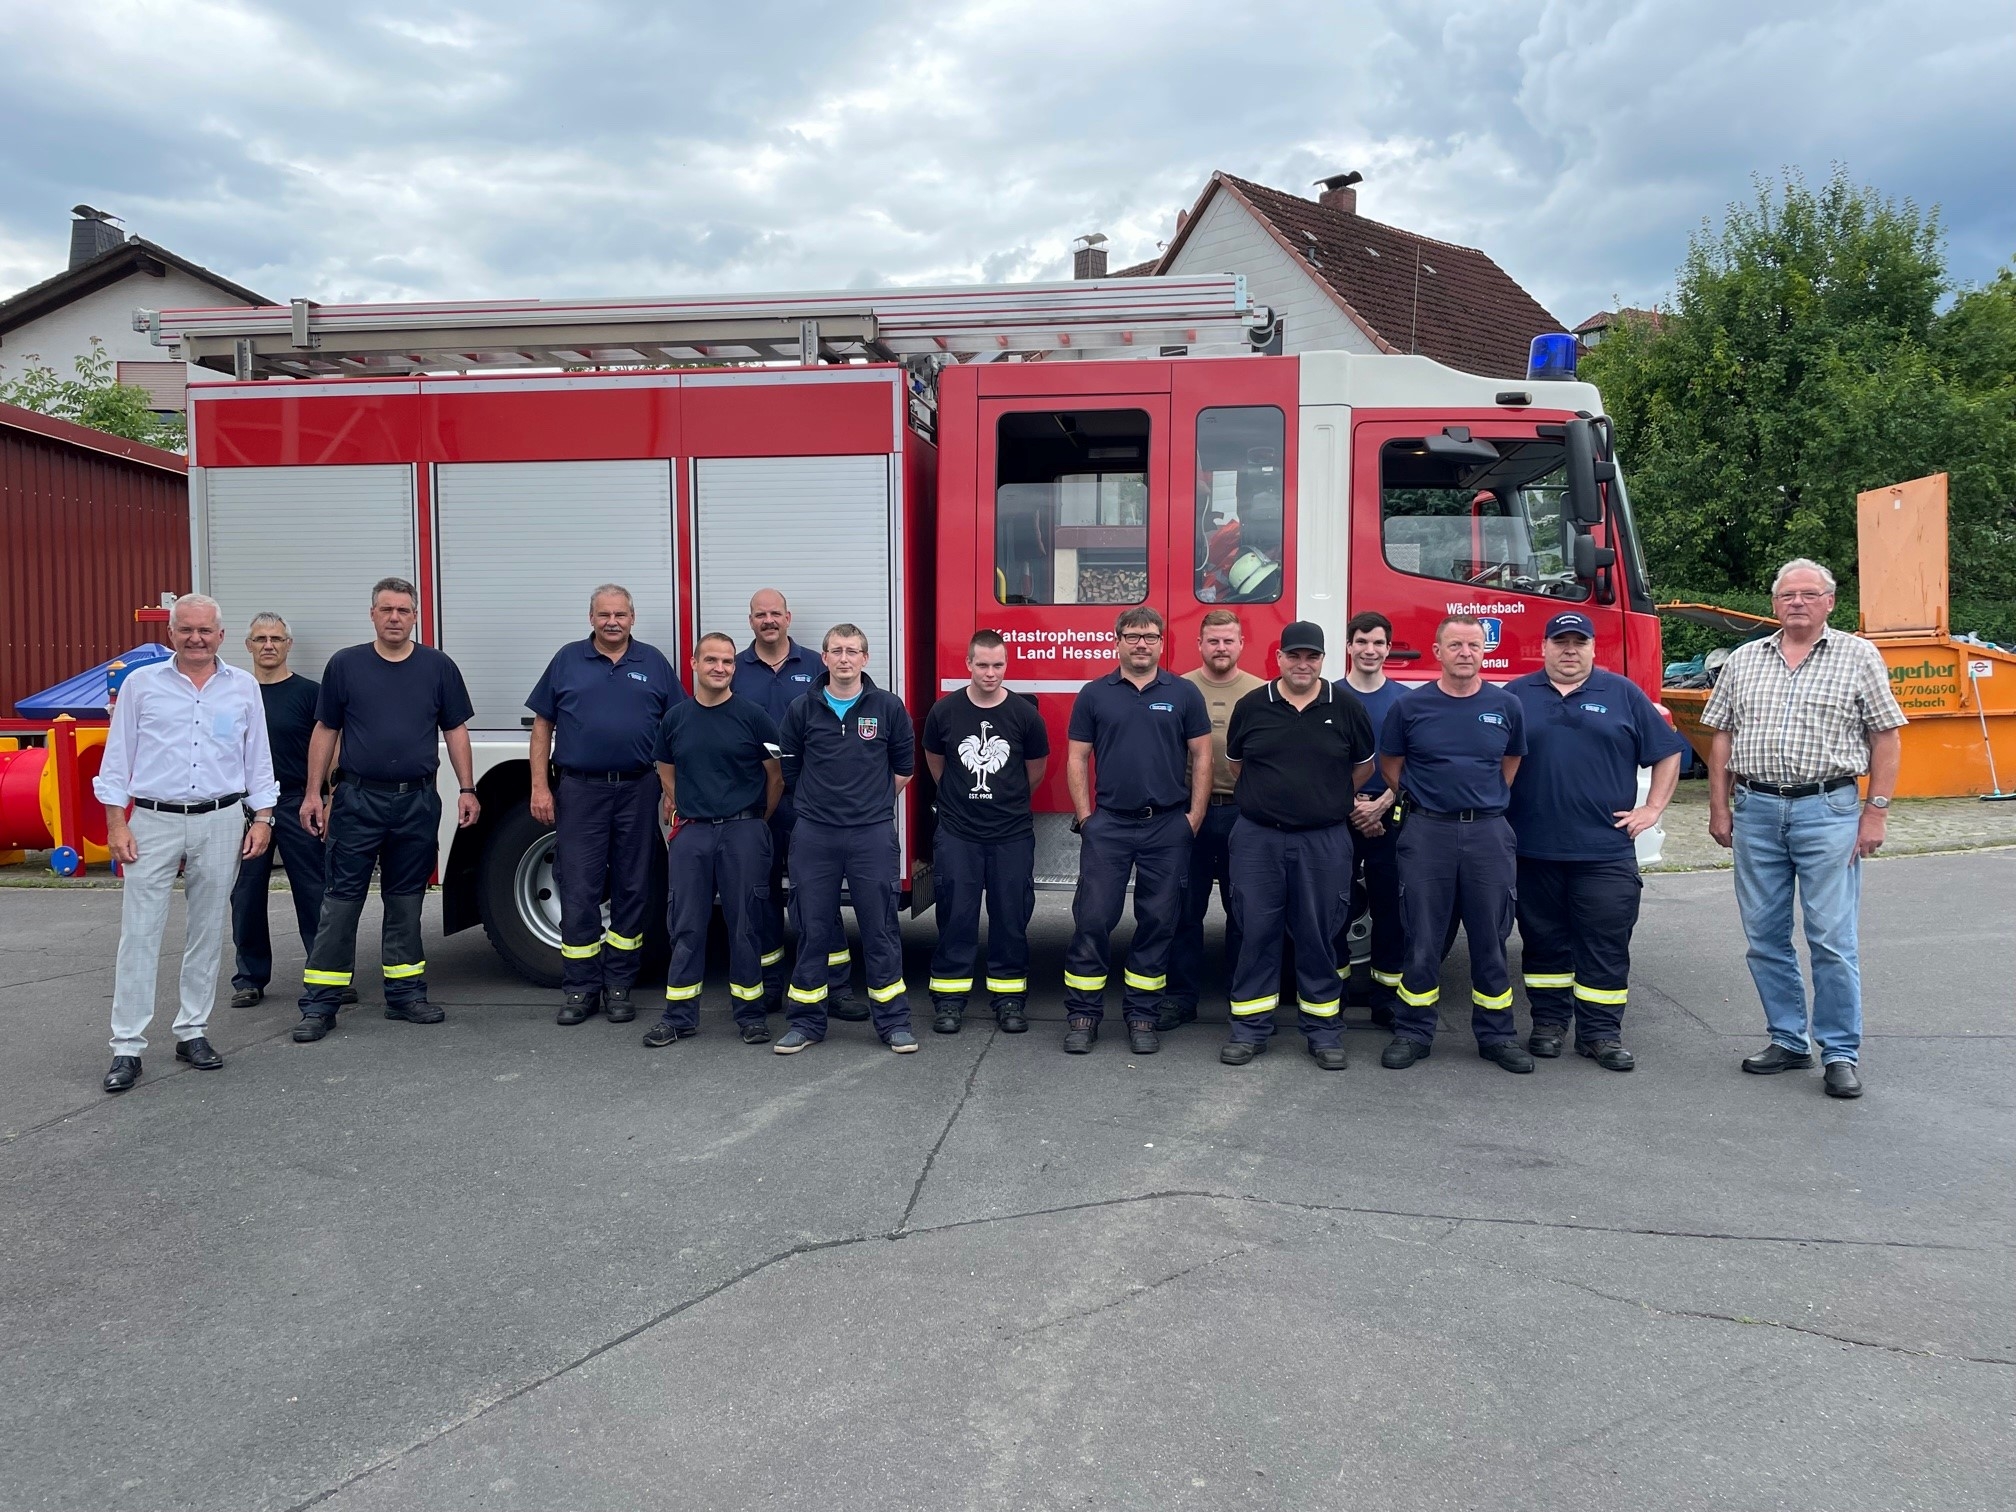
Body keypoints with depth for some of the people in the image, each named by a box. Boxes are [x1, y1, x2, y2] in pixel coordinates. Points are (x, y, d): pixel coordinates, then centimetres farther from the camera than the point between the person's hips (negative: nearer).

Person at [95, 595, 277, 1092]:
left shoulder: (243, 688, 7)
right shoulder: (142, 684, 4)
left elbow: (258, 758, 10)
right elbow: (117, 757, 5)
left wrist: (262, 818, 4)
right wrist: (116, 823, -2)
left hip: (221, 823, 1)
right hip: (153, 822, -1)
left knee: (207, 933, 8)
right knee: (139, 935, -3)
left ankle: (192, 1032, 18)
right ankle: (127, 1047, 1)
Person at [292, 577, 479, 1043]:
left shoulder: (439, 667, 5)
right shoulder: (345, 665, 3)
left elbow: (455, 730, 7)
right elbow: (325, 731, 6)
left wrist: (467, 789, 1)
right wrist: (314, 793, 1)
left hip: (418, 802, 1)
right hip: (358, 800, -1)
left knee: (406, 900, 10)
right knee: (342, 900, -1)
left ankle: (405, 992, 19)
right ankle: (319, 1003, 4)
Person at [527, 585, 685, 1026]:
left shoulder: (654, 663, 7)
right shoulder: (567, 660, 6)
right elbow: (542, 725, 6)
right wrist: (540, 787, -2)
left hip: (638, 791, 1)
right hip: (580, 791, -1)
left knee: (632, 890, 6)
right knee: (578, 892, -1)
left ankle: (619, 986, 16)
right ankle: (580, 990, 8)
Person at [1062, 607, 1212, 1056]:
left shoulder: (1184, 693, 5)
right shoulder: (1094, 695, 5)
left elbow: (1201, 757, 5)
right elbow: (1076, 758, 5)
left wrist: (1194, 817, -2)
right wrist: (1084, 816, -2)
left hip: (1168, 826, 1)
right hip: (1108, 824, 0)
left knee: (1158, 921, 6)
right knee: (1092, 917, -2)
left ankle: (1143, 1014, 17)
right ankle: (1082, 1013, 8)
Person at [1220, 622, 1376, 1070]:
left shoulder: (1346, 706, 1)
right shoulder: (1252, 705, 2)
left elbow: (1363, 765, 14)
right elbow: (1236, 762, 16)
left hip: (1324, 840, 0)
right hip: (1257, 838, 0)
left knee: (1319, 935, 7)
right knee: (1256, 931, 4)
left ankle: (1323, 1029, 18)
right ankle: (1250, 1027, 14)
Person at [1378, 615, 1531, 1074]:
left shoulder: (1506, 706, 4)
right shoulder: (1411, 706, -1)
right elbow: (1389, 763, 11)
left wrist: (1486, 802, 13)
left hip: (1488, 832, 1)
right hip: (1427, 832, -1)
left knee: (1490, 938, 7)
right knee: (1422, 939, 4)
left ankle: (1497, 1034, 19)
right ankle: (1413, 1033, 14)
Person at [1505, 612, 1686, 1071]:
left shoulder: (1622, 694, 6)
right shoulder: (1516, 695, 6)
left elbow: (1667, 751, 10)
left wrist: (1652, 809, 2)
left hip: (1606, 849, 0)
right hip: (1533, 849, 1)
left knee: (1606, 944, 2)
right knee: (1544, 941, 10)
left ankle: (1600, 1033, 11)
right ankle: (1549, 1022, 22)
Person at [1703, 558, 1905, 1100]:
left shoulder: (1858, 656, 3)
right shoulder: (1743, 661, 11)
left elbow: (1886, 737, 1)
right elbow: (1722, 737, 11)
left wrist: (1876, 812, -5)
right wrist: (1719, 808, 6)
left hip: (1827, 811, -3)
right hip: (1756, 811, 3)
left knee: (1832, 939, -3)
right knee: (1765, 936, 7)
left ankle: (1841, 1053, 8)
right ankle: (1789, 1039, 20)